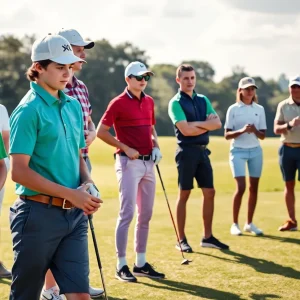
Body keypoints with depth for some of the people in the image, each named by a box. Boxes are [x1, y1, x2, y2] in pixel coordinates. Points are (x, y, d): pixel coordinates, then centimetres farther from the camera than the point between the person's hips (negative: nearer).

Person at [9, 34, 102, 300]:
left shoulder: (73, 105, 12)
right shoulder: (29, 110, -10)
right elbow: (19, 171, -15)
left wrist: (87, 184, 1)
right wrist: (71, 194, -17)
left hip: (74, 214, 6)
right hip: (39, 214, -6)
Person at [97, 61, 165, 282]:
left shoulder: (149, 102, 12)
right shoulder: (118, 103, -7)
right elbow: (101, 131, -9)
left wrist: (156, 146, 7)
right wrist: (126, 148, -13)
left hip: (149, 163, 7)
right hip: (129, 163, -7)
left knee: (146, 214, 10)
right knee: (127, 213, -8)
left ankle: (141, 263, 18)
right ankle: (122, 265, -2)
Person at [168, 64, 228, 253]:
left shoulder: (203, 100, 13)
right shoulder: (176, 102, -6)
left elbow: (217, 123, 0)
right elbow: (185, 130, -17)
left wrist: (197, 124, -13)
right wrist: (207, 126, -5)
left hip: (203, 151, 6)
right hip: (187, 151, -6)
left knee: (209, 192, 6)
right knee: (184, 195, -1)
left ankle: (208, 237, 14)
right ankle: (181, 239, 5)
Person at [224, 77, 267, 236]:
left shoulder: (259, 109, 6)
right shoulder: (233, 109, -2)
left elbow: (262, 136, 6)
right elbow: (227, 135, -4)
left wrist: (254, 130, -16)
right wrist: (242, 130, -21)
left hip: (255, 151, 4)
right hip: (238, 151, -4)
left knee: (253, 187, 4)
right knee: (241, 187, -13)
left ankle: (249, 223, 15)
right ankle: (235, 224, -2)